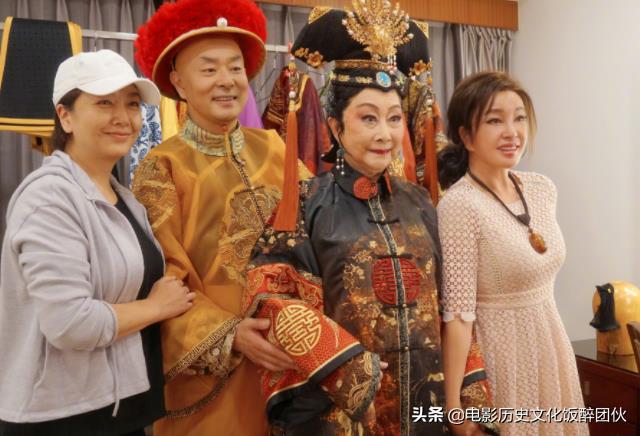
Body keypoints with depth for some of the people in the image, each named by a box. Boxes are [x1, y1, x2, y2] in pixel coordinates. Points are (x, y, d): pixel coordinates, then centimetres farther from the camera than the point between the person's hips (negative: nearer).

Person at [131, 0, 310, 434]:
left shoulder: (274, 148, 3)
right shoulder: (162, 167, -9)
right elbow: (164, 282, -12)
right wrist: (228, 335, -23)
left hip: (287, 349, 4)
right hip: (209, 362, -4)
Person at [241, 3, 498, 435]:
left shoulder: (418, 203, 4)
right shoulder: (307, 204, -10)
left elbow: (445, 302, 8)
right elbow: (269, 297, -14)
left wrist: (470, 386, 4)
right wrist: (345, 363, -21)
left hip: (423, 397, 5)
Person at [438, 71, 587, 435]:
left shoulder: (544, 188, 2)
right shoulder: (459, 205, -21)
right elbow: (458, 316, -22)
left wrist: (551, 342, 18)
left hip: (553, 347, 7)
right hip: (499, 356, -7)